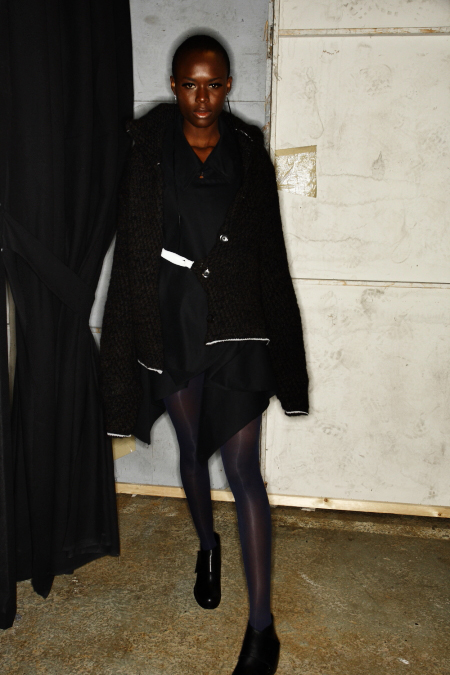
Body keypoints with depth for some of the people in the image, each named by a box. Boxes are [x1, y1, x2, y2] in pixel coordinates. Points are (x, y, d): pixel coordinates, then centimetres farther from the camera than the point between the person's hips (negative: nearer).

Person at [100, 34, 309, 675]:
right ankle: (208, 545, 47)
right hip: (171, 323, 1)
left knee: (243, 470, -2)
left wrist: (279, 346, 3)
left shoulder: (249, 152, 1)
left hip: (236, 327, -1)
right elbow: (133, 248, 0)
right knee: (192, 451, 18)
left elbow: (268, 251, 4)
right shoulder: (148, 149, 0)